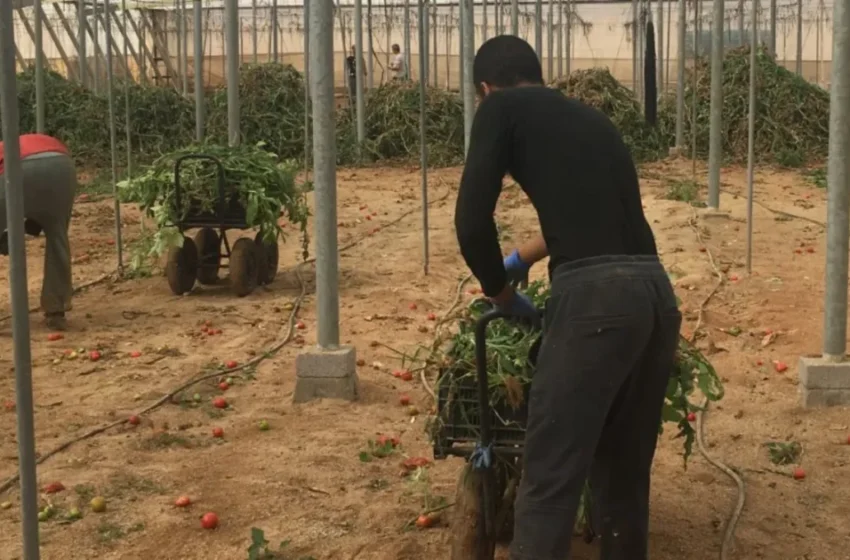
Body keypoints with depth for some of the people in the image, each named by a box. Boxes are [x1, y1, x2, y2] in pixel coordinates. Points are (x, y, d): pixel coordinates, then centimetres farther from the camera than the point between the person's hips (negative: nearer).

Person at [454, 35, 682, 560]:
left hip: (596, 296, -7)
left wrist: (504, 296, 15)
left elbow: (472, 222, -2)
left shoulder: (504, 107, 8)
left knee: (550, 478, -2)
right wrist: (522, 260, 54)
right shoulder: (593, 118, 28)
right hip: (658, 294, 7)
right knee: (625, 469, 20)